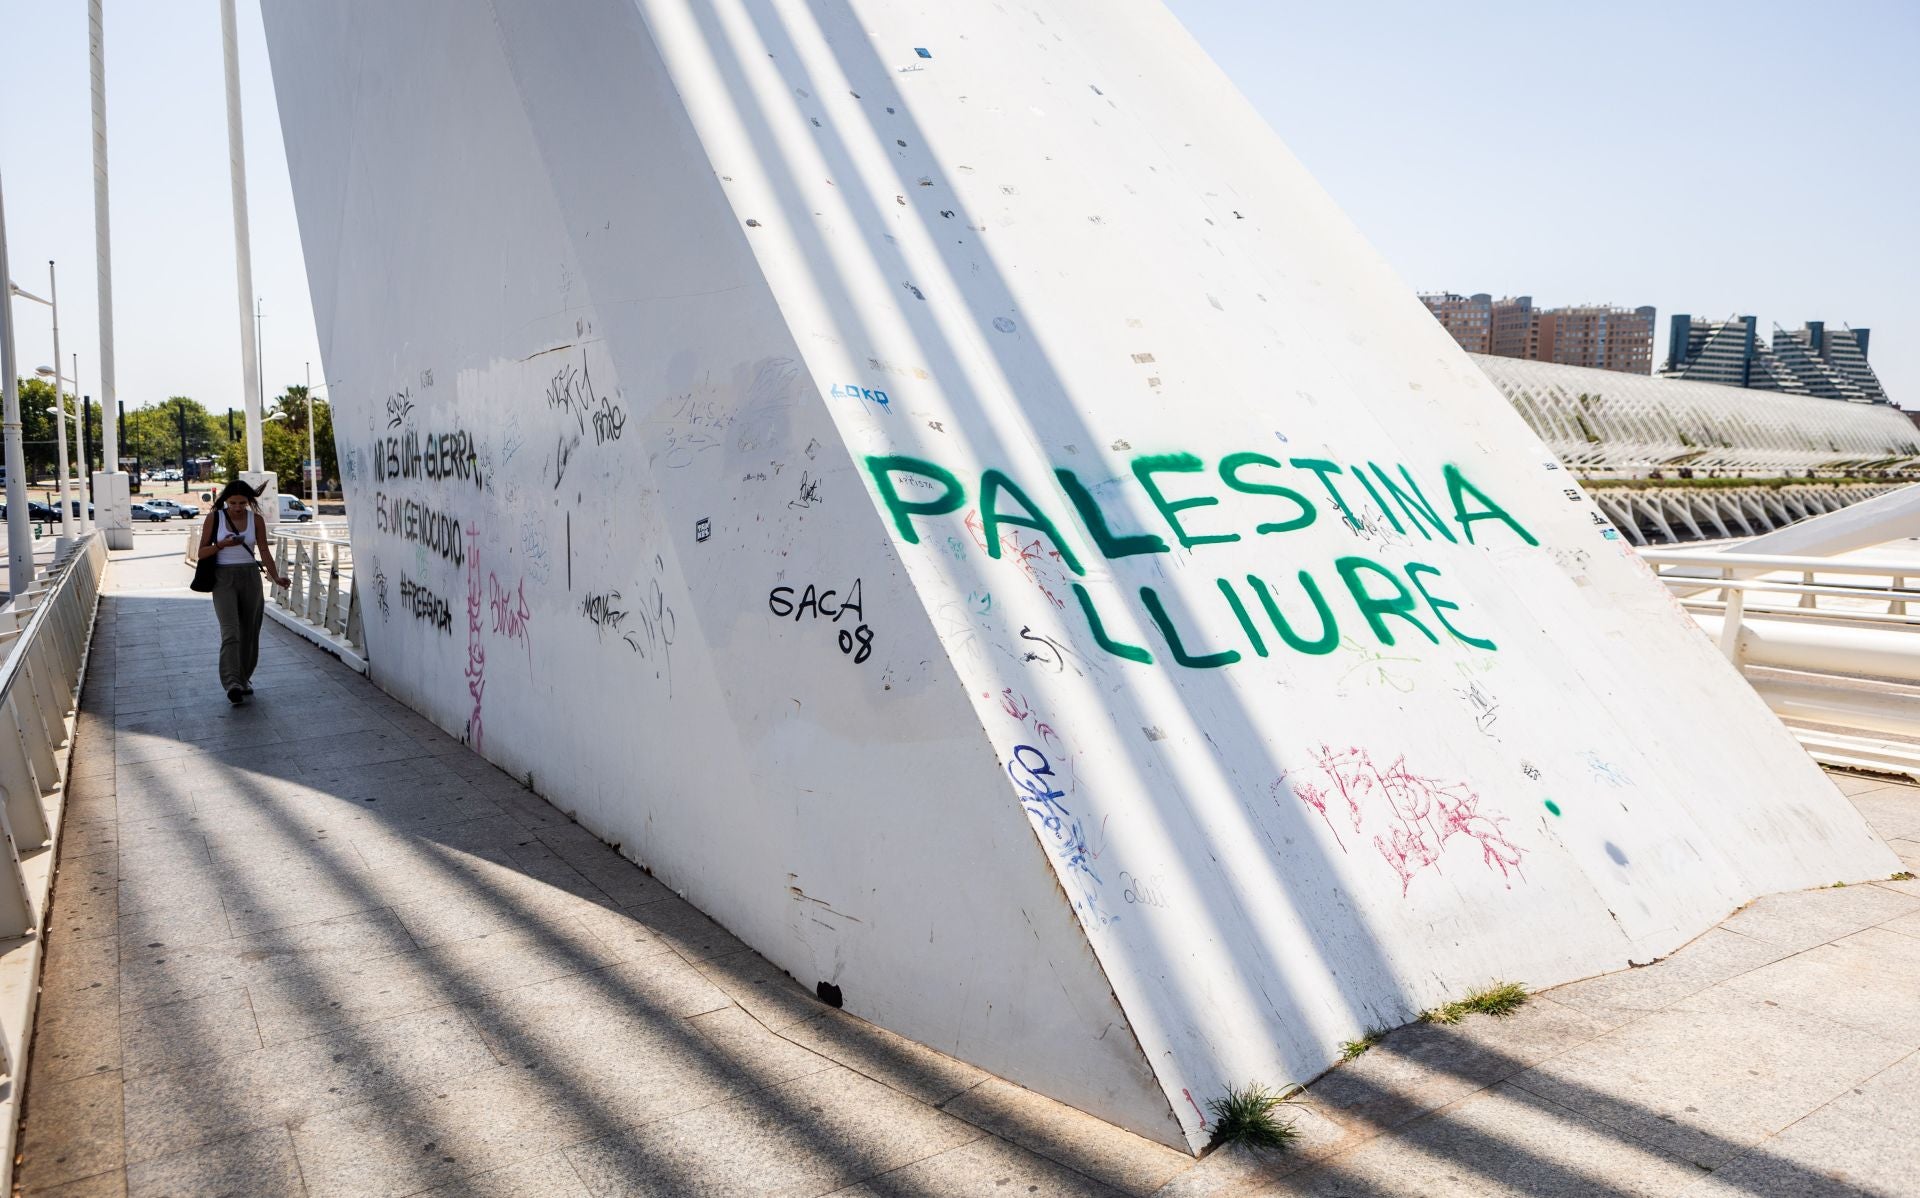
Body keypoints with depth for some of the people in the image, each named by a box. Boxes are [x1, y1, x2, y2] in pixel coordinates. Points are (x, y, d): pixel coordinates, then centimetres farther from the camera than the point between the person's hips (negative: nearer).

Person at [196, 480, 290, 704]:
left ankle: (244, 679, 24)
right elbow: (202, 553, 2)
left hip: (250, 577, 3)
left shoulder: (256, 520, 4)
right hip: (223, 578, -3)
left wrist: (276, 577, -14)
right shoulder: (214, 517, -1)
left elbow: (264, 551, 1)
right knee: (230, 632, -15)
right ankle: (232, 684, -25)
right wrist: (222, 544, -16)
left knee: (248, 631, 8)